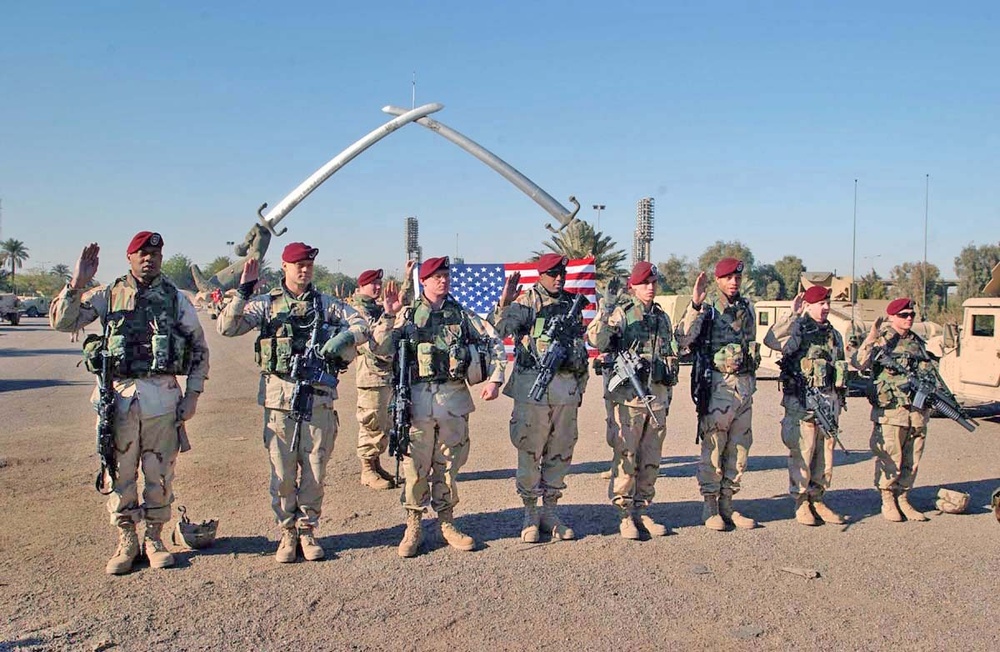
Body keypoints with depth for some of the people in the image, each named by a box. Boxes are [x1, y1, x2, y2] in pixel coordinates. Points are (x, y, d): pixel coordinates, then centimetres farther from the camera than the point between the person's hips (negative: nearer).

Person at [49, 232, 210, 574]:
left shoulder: (176, 298, 5)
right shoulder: (107, 295, 6)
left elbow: (199, 348, 7)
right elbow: (61, 322, 2)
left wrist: (193, 394, 0)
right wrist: (76, 283, -12)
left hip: (163, 397, 0)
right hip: (119, 395, 0)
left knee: (160, 474, 8)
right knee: (120, 473, 8)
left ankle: (154, 538, 23)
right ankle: (126, 542, 22)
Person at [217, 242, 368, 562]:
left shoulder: (327, 303, 9)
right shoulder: (266, 304, 5)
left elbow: (361, 326, 8)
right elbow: (227, 327, -2)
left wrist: (343, 338, -13)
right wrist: (243, 290, -12)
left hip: (319, 397, 1)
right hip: (279, 397, -1)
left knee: (314, 471, 8)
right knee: (282, 472, 6)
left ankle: (307, 530, 23)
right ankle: (287, 533, 21)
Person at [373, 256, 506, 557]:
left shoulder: (462, 315, 9)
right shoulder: (407, 315, 5)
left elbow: (494, 343, 10)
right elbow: (381, 349, -2)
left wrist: (494, 379, -1)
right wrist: (388, 316, -13)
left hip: (454, 398, 2)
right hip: (417, 398, -1)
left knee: (448, 465, 10)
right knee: (415, 465, 3)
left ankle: (447, 523, 23)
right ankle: (413, 527, 16)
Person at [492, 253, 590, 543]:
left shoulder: (572, 303, 13)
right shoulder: (526, 302, -3)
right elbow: (501, 329, -18)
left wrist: (581, 384, 19)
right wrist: (504, 303, -36)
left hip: (567, 386, 5)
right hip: (532, 386, -5)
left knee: (560, 453, 11)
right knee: (529, 453, 3)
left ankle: (550, 512, 23)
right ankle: (530, 514, 15)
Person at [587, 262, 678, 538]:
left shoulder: (662, 318, 16)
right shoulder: (621, 312, -3)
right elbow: (597, 340, -18)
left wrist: (668, 395, 22)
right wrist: (604, 317, -35)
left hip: (657, 396, 6)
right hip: (628, 395, -6)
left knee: (651, 460, 10)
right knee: (626, 458, -1)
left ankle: (641, 511, 22)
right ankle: (625, 515, 9)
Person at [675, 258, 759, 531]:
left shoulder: (748, 309, 13)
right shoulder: (707, 311, -5)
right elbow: (683, 340, -20)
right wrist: (695, 305, -28)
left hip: (745, 385, 6)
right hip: (718, 386, -6)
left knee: (739, 449, 10)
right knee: (713, 448, 0)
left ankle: (727, 505, 20)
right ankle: (710, 507, 11)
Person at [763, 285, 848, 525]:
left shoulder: (833, 334, 16)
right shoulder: (797, 330, -6)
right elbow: (771, 341, -27)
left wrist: (839, 399, 21)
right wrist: (792, 315, -29)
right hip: (802, 401, -6)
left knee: (825, 454, 10)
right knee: (801, 453, -1)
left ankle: (817, 499, 21)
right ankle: (801, 502, 9)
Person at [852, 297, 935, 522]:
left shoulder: (918, 343, 15)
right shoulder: (882, 340, -4)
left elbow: (931, 372, 25)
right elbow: (859, 363, -18)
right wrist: (870, 340, -30)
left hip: (918, 410, 6)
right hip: (890, 410, -6)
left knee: (912, 460, 11)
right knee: (890, 459, 0)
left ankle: (903, 499, 23)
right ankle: (888, 501, 13)